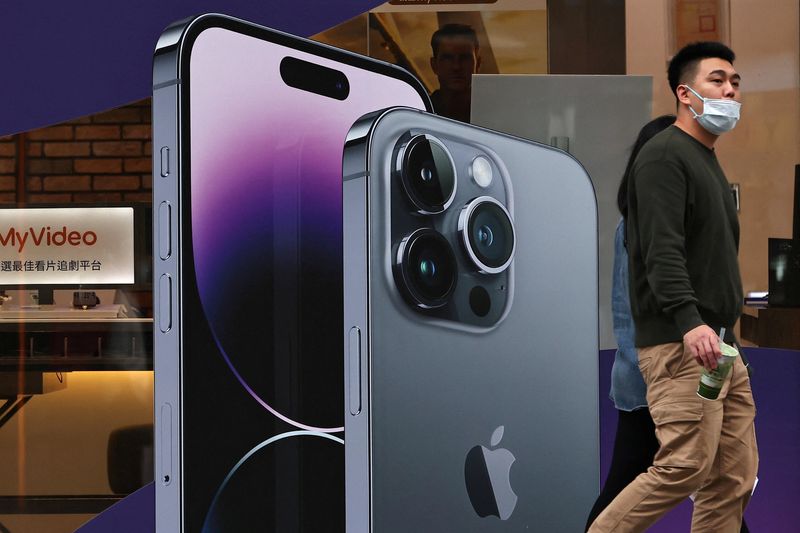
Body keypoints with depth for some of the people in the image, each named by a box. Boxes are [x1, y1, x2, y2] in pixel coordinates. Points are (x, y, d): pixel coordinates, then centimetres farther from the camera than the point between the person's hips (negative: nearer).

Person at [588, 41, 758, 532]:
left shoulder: (710, 163, 24)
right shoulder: (665, 155, -6)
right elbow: (662, 249, -20)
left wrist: (727, 328, 20)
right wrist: (689, 322, -31)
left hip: (718, 343, 9)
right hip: (679, 343, -9)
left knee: (734, 476, 4)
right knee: (687, 466, -14)